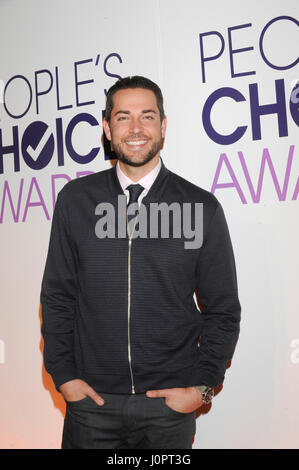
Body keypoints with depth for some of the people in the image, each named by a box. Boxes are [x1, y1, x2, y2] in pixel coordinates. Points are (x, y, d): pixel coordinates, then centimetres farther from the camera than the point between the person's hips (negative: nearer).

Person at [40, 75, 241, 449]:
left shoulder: (202, 208, -4)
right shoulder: (74, 200, 0)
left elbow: (223, 310, 1)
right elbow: (57, 295, 5)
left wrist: (202, 387, -4)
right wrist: (63, 375, 0)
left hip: (170, 404, -1)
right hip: (91, 399, 1)